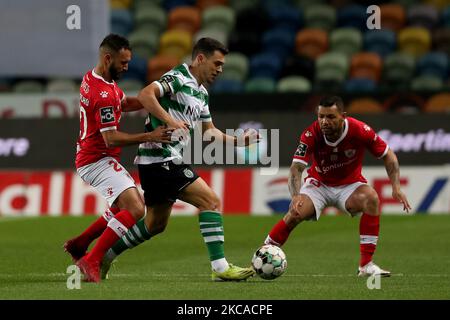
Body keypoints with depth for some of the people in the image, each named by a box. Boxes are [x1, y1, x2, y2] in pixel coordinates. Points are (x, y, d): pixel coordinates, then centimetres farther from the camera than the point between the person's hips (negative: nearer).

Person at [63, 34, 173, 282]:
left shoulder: (92, 78, 9)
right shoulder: (104, 94, -23)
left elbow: (125, 103, 22)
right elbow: (111, 139, -25)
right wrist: (149, 137, -24)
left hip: (91, 158, 10)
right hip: (97, 161, -10)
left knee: (130, 206, 21)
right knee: (135, 210, -21)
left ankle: (79, 244, 24)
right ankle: (92, 261, -20)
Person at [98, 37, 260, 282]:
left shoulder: (201, 93, 18)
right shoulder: (178, 78, -11)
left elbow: (209, 131, 25)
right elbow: (145, 95, -25)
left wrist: (238, 141, 14)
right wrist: (170, 121, -31)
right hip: (161, 158, -10)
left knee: (156, 224, 17)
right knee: (211, 201, -13)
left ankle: (104, 255, 27)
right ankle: (220, 268, -14)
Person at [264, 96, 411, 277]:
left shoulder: (360, 131, -22)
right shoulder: (311, 135, -23)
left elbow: (388, 156, -9)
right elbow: (296, 168, -27)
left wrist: (396, 187, -20)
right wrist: (295, 197, -45)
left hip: (350, 184, 0)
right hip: (319, 184, 0)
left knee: (371, 198, -31)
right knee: (295, 213, -27)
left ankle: (366, 265, -25)